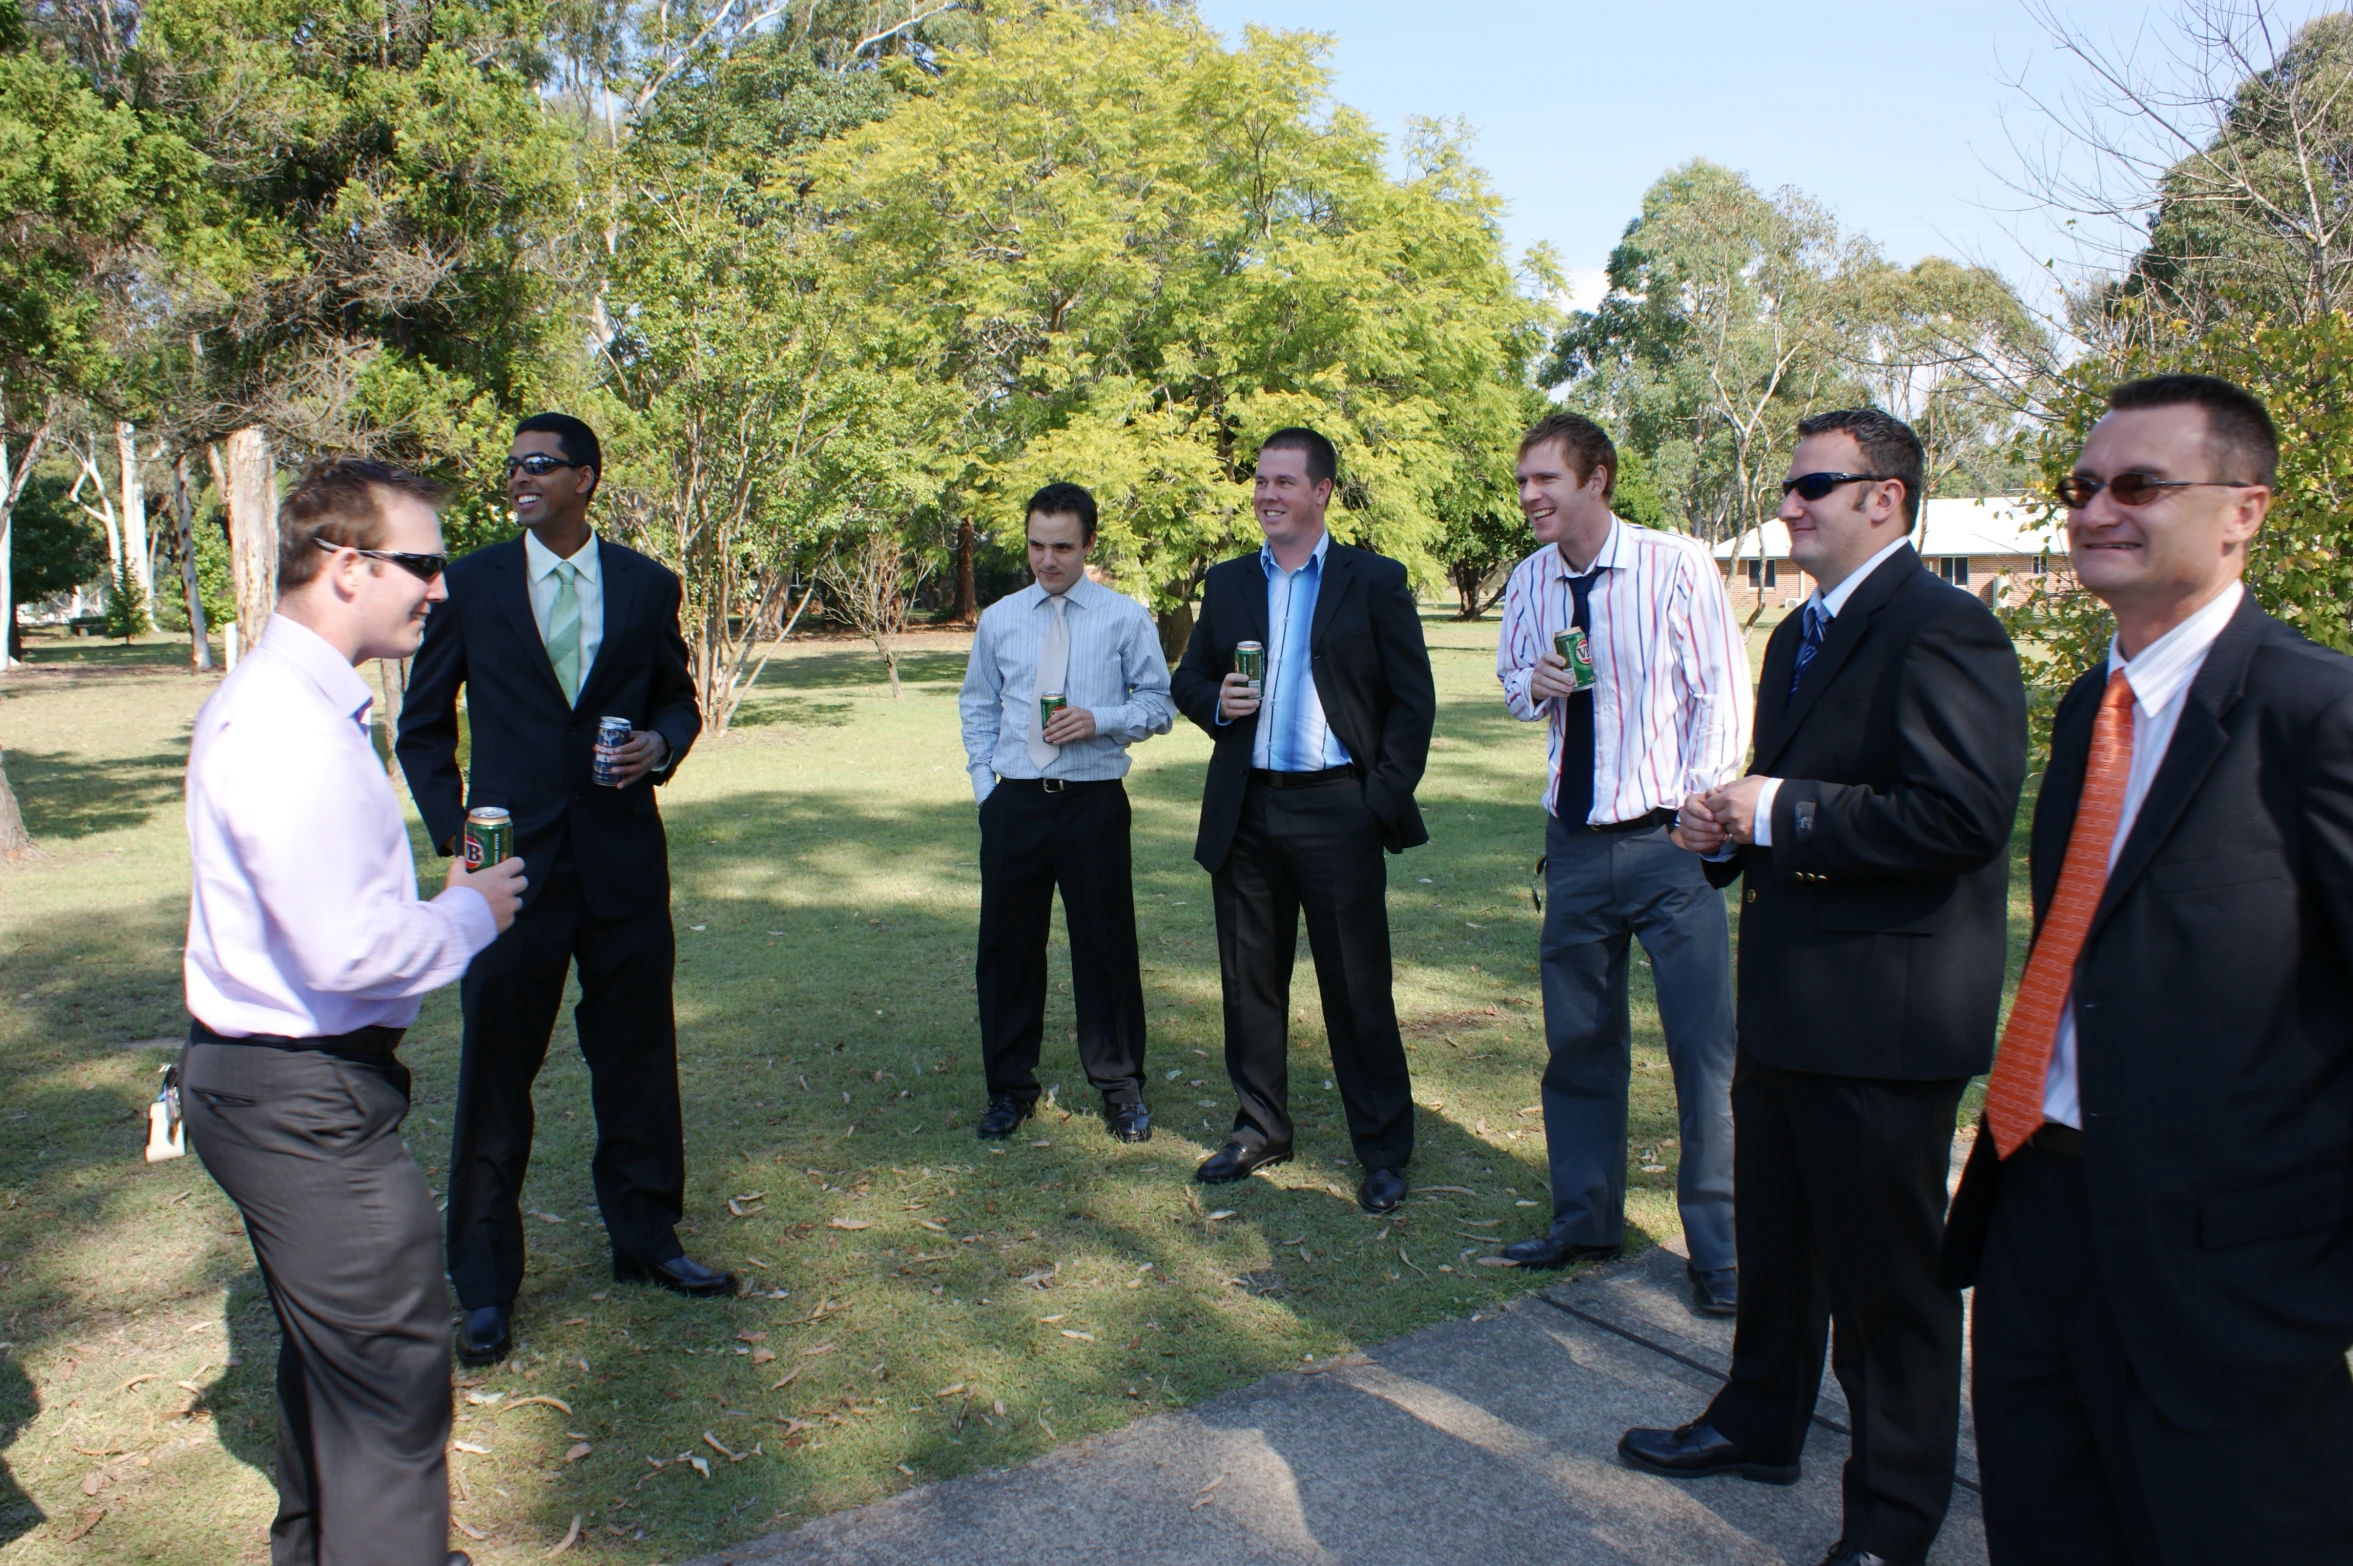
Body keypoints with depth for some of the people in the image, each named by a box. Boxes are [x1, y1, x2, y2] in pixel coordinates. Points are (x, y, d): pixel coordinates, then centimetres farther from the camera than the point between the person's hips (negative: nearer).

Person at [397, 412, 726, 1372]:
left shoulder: (646, 586, 7)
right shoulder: (469, 585, 3)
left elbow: (676, 696, 17)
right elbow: (423, 724, 9)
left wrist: (663, 742, -6)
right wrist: (452, 826, -2)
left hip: (624, 859, 2)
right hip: (512, 861, -1)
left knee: (638, 1058, 11)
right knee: (495, 1069, 4)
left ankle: (646, 1240, 30)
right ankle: (484, 1286, 18)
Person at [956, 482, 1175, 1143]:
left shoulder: (1126, 618, 1)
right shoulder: (999, 619, 9)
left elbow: (1158, 703, 2)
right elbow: (978, 708, 16)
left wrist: (1100, 720, -16)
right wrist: (984, 783, 5)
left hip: (1094, 802, -2)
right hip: (1014, 803, 3)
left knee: (1106, 945, 4)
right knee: (1007, 945, 8)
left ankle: (1120, 1087, 21)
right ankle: (1009, 1086, 24)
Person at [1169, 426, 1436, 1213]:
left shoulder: (1374, 581, 0)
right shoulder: (1228, 583, 12)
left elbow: (1414, 699, -2)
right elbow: (1188, 678, 17)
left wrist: (1385, 799, -10)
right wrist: (1215, 701, -6)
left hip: (1337, 813, -4)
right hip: (1245, 814, 4)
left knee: (1358, 989, 3)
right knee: (1250, 983, 12)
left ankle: (1383, 1150, 16)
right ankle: (1259, 1129, 28)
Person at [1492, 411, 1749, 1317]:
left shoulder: (1677, 567, -9)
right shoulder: (1529, 582, 5)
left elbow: (1722, 691, -5)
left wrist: (1704, 808, -11)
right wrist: (1531, 683, -5)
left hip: (1668, 838, -4)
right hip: (1575, 842, 5)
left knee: (1705, 1046, 0)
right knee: (1577, 1040, 14)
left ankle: (1719, 1248, 16)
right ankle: (1585, 1219, 31)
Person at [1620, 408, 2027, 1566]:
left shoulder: (1941, 631, -16)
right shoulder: (1800, 635, 15)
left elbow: (1963, 813, -27)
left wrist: (1779, 811, -21)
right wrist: (1729, 827, 3)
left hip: (1881, 1015, -9)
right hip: (1787, 1003, 9)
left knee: (1886, 1275, 6)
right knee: (1774, 1242, 23)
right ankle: (1759, 1426, 43)